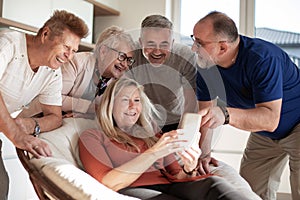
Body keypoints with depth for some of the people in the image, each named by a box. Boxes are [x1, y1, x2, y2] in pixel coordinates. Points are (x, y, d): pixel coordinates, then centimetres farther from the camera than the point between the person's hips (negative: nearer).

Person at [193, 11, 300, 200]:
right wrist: (203, 153, -16)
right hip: (263, 134, 7)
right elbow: (205, 111, -4)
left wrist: (225, 114, -55)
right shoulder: (206, 65, -11)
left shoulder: (263, 59, -33)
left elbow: (270, 119, -40)